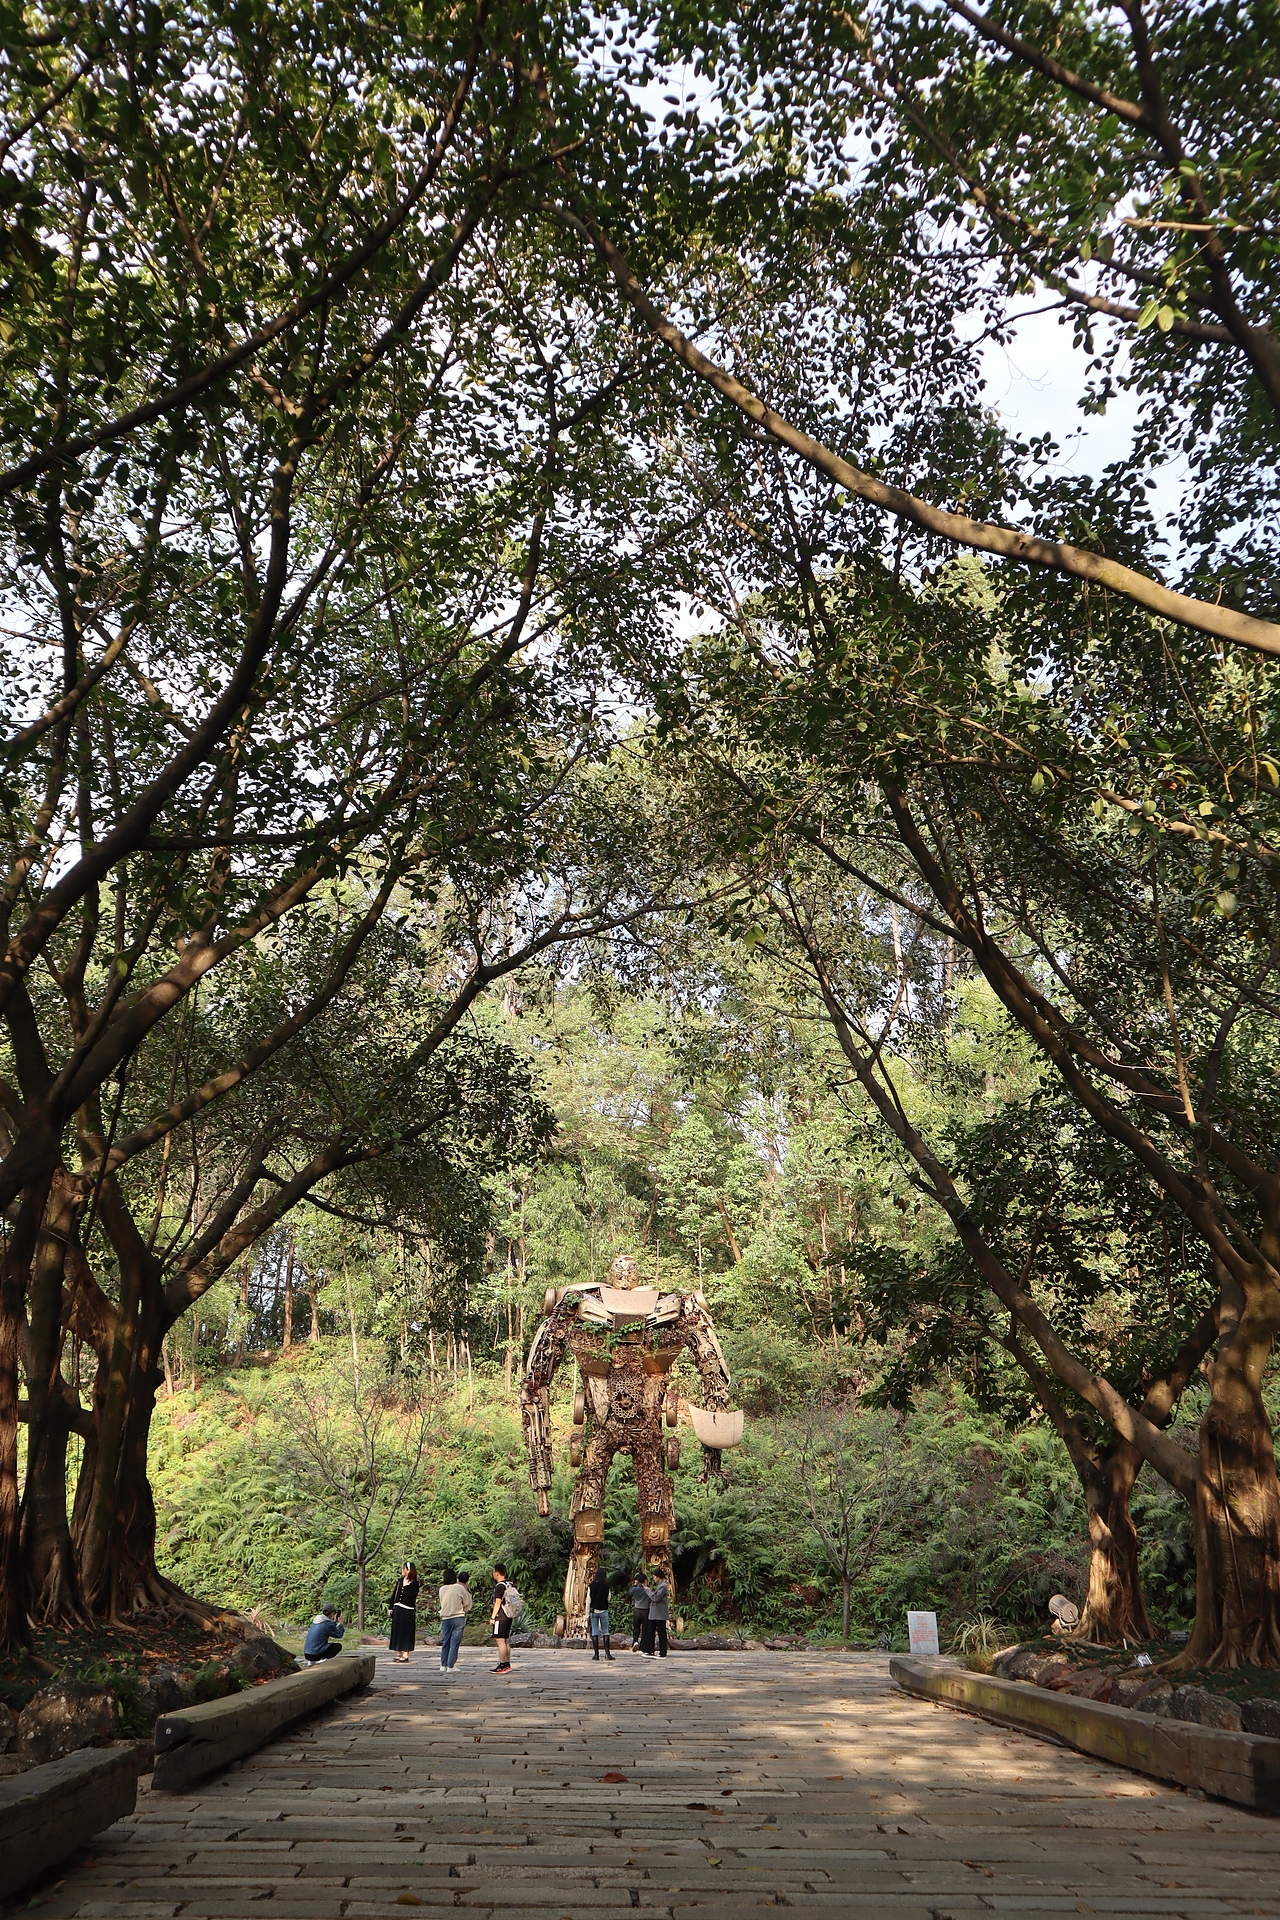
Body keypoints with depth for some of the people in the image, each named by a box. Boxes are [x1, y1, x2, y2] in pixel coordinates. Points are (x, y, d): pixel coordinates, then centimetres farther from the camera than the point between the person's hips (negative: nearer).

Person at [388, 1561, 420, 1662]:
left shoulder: (414, 1584, -7)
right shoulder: (400, 1581, 10)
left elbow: (413, 1597, -16)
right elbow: (394, 1594, 13)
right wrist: (391, 1607, 8)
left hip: (408, 1611, -6)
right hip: (397, 1609, 6)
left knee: (406, 1632, -2)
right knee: (397, 1631, 8)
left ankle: (405, 1655, 3)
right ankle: (398, 1654, 17)